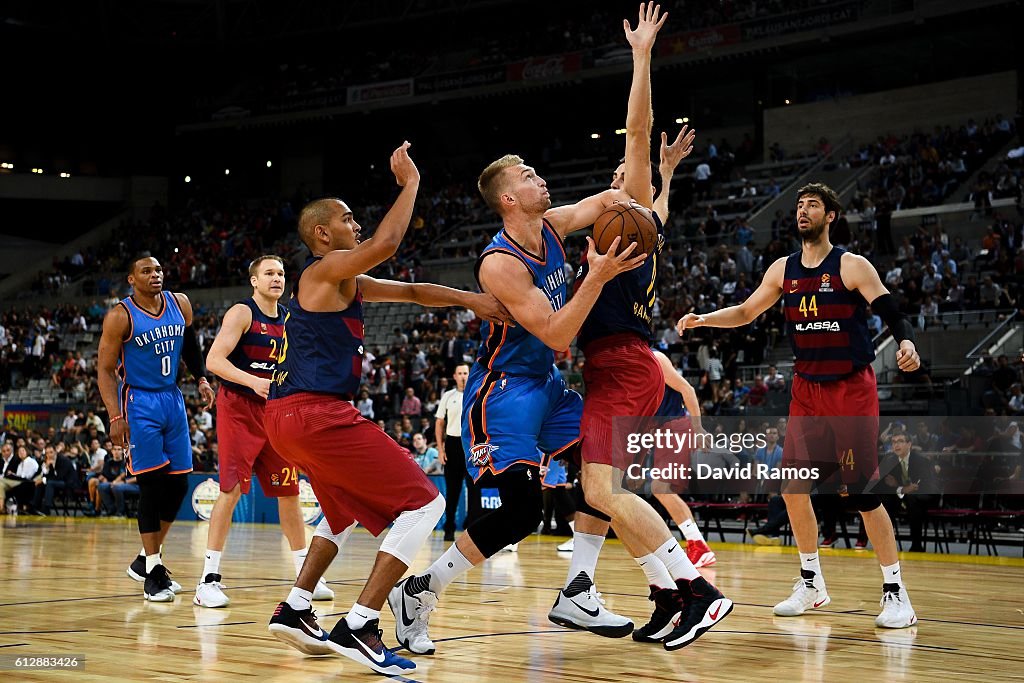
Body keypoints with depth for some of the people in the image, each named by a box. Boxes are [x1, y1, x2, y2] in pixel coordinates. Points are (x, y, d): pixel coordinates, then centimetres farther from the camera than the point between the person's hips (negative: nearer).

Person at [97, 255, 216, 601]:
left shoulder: (180, 304, 3)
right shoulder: (120, 316, -12)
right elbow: (105, 369, -11)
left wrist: (201, 379, 5)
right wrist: (115, 416, -19)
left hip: (172, 398, 6)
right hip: (139, 403, -6)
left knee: (179, 484, 5)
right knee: (152, 484, -10)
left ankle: (146, 559, 20)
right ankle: (152, 572, -3)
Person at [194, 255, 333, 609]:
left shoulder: (290, 320, 11)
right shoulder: (242, 313, -9)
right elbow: (214, 360, -18)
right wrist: (253, 381, -30)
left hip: (276, 411, 6)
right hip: (238, 410, -6)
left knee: (288, 491, 8)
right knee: (232, 490, -12)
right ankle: (209, 578, -8)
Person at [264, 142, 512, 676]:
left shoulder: (350, 282, 22)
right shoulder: (325, 268, -6)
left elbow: (411, 291, 20)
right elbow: (385, 244, -23)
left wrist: (470, 300, 6)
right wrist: (409, 183, -12)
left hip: (287, 416, 10)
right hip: (315, 412, -10)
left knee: (349, 508, 32)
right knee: (423, 503, -7)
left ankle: (294, 612, 25)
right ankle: (358, 628, -14)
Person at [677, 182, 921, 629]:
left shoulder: (852, 266, -8)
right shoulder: (784, 270, 8)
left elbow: (892, 314, -13)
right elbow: (746, 312, 17)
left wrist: (906, 343, -34)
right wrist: (703, 319, 2)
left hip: (852, 390, -6)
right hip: (806, 390, 6)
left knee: (861, 490, -10)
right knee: (793, 485, 2)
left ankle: (895, 592, -1)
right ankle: (811, 583, 18)